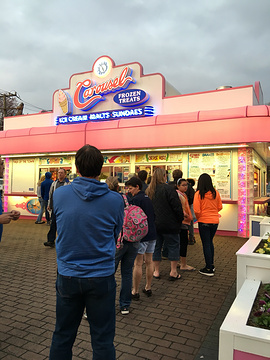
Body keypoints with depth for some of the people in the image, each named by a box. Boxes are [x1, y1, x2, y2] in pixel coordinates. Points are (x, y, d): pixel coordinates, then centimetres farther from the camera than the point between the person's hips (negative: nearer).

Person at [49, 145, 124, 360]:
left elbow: (60, 227, 6)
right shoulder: (115, 200, -14)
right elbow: (116, 234, 0)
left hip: (67, 276, 2)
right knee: (103, 340, 14)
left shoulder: (59, 194, -9)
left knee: (62, 336, 22)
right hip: (101, 277, -2)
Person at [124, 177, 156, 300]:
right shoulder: (148, 198, 11)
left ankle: (135, 291, 8)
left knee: (138, 264, -1)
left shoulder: (135, 199, -14)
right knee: (149, 261, 14)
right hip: (152, 234, 8)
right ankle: (148, 288, 25)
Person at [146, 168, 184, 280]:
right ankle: (173, 272, 11)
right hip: (168, 225, -5)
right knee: (173, 246, 7)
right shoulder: (168, 189, -13)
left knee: (156, 246, 14)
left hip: (153, 224, 6)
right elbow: (177, 207, -14)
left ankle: (156, 271, 20)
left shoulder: (148, 190, 7)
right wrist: (180, 219, -2)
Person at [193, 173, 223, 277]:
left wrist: (198, 217, 2)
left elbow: (196, 210, -17)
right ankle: (211, 265, 32)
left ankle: (209, 269, 11)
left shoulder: (199, 194, -14)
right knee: (210, 242, 22)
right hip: (215, 221, 5)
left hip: (204, 221, -5)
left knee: (206, 244, 4)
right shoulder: (215, 192, -1)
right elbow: (220, 207, 7)